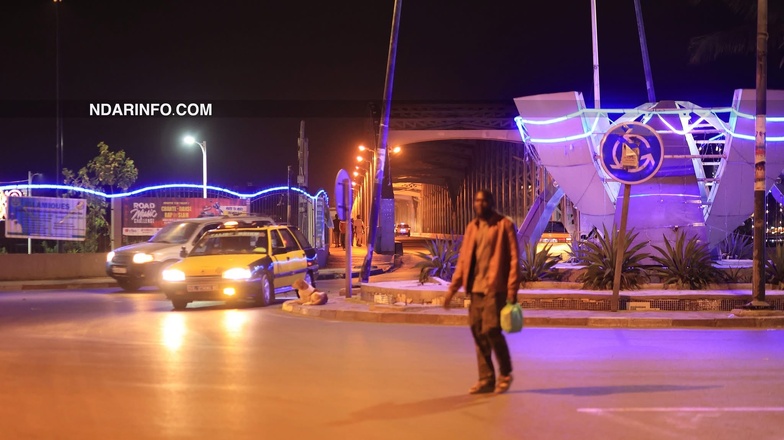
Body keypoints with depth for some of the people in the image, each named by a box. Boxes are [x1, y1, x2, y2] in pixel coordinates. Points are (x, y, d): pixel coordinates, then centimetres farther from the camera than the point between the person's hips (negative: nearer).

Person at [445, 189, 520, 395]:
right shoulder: (472, 227, 15)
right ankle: (486, 379, 13)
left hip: (495, 287, -6)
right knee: (478, 332, 4)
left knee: (491, 329, -13)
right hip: (475, 288, 6)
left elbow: (514, 258, -7)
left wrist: (512, 289, -14)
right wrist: (453, 288, 9)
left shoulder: (504, 225, -2)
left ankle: (505, 374, 8)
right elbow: (463, 260, 15)